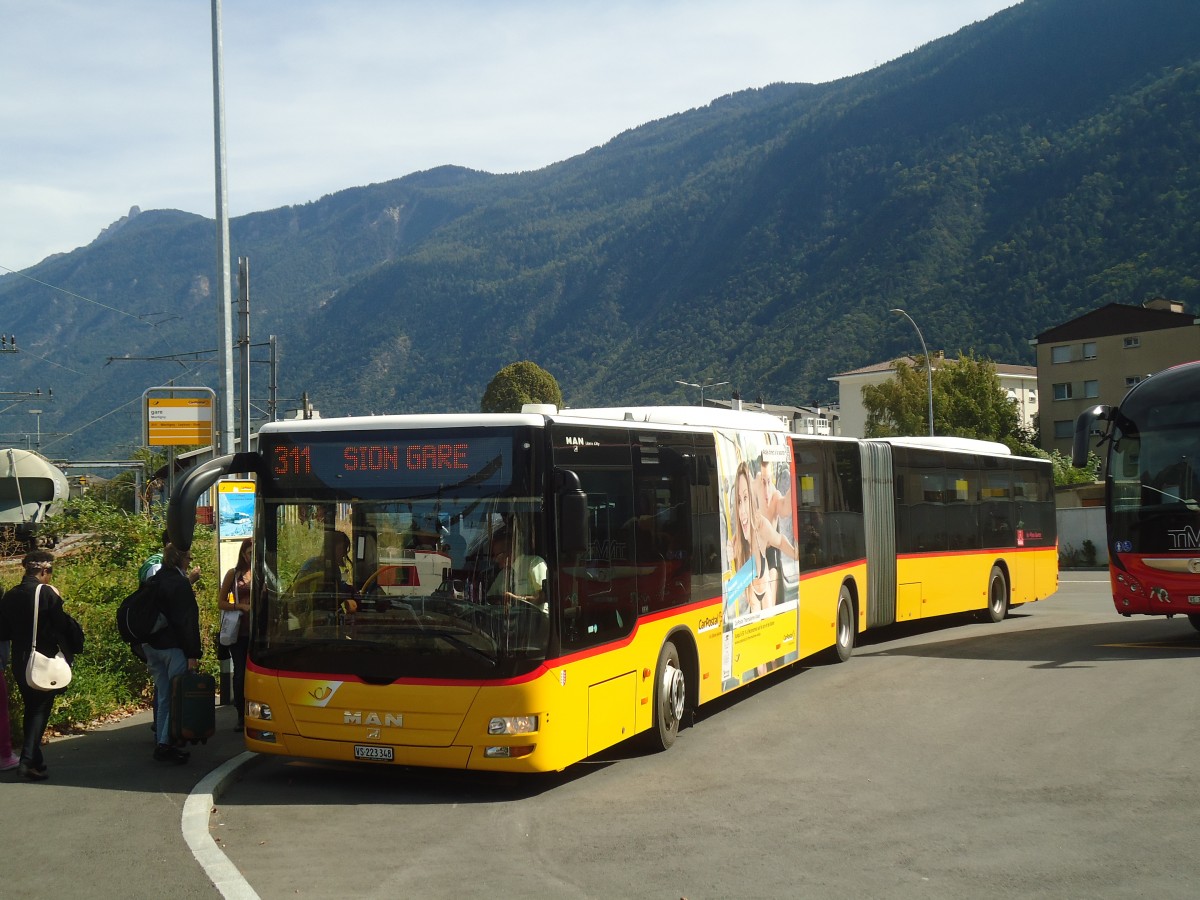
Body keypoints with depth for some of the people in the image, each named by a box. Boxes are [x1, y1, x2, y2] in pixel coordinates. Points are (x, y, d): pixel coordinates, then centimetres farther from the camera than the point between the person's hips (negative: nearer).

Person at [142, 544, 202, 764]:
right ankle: (166, 744, -6)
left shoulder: (153, 581, 11)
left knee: (163, 696, 14)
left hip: (152, 645, 8)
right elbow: (189, 620, -16)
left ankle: (161, 742, 16)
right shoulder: (181, 583, -13)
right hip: (174, 647, -8)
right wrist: (193, 654, -15)